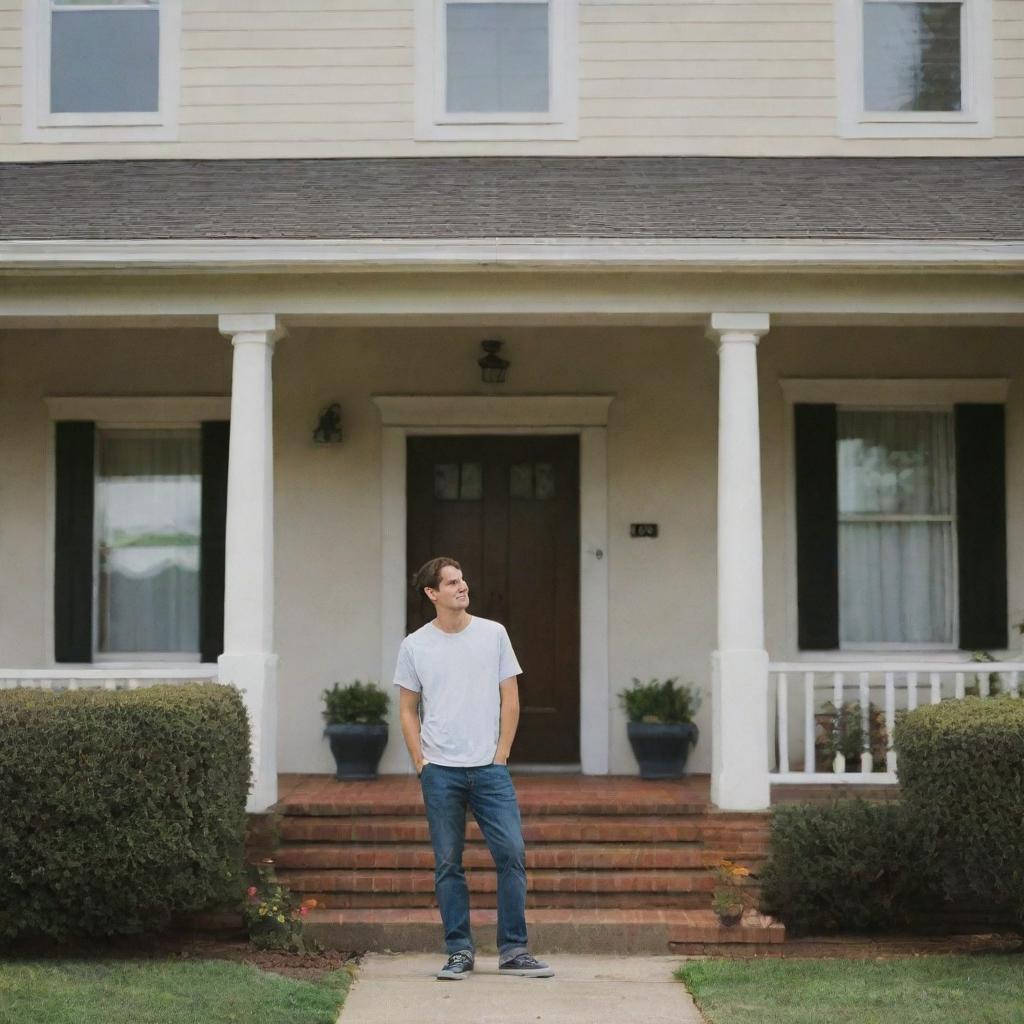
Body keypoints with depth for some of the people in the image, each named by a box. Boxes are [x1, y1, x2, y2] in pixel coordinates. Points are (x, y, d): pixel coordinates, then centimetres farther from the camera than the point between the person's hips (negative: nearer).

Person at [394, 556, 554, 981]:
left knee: (512, 853, -6)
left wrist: (500, 756, -1)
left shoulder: (493, 634, 5)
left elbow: (509, 699, 6)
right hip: (440, 771, 0)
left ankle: (513, 951, 3)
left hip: (490, 768, 0)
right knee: (448, 863, 4)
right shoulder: (415, 646, 3)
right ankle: (459, 952, 12)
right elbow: (408, 710, 8)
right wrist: (421, 764, -1)